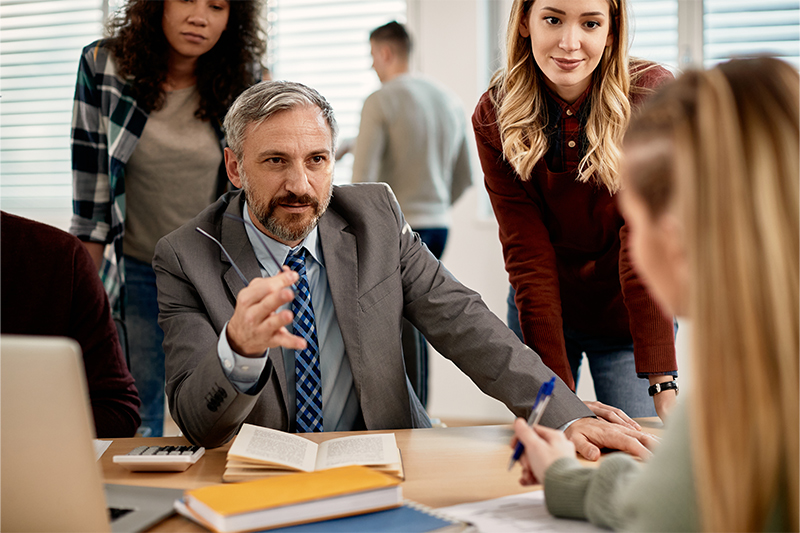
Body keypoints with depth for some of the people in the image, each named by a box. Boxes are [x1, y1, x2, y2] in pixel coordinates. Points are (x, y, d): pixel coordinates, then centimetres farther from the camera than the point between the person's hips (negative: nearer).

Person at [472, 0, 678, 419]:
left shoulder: (653, 95, -20)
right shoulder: (495, 116, -15)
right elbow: (528, 254, -18)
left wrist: (663, 381, -33)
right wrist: (556, 384, -25)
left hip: (627, 322, -1)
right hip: (542, 316, 2)